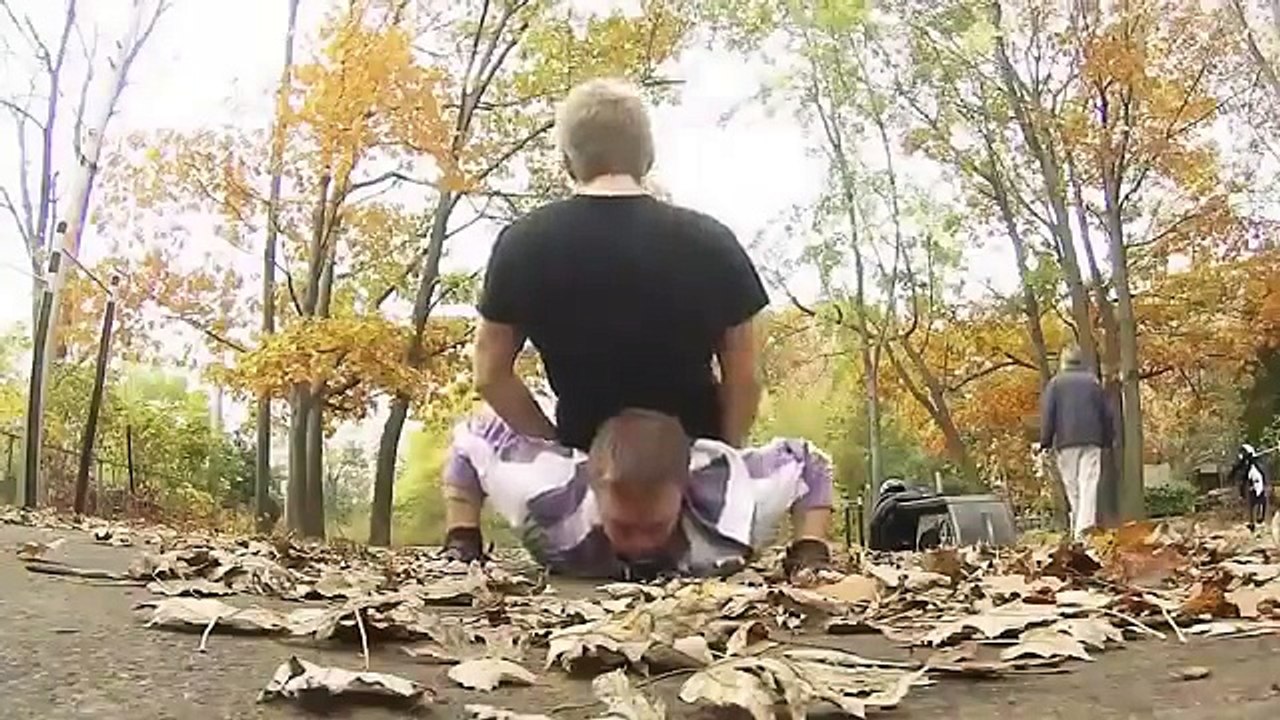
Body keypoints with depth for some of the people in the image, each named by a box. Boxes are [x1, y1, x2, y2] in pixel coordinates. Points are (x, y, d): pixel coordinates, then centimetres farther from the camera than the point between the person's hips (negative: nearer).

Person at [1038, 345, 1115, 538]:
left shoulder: (1056, 382, 5)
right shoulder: (1093, 382, 12)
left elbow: (1047, 412, -1)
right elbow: (1107, 413, 13)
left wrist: (1045, 441, 2)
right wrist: (1107, 440, 20)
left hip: (1066, 442, -1)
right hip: (1091, 441, 1)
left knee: (1072, 487, 6)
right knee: (1089, 485, -6)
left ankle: (1078, 527, 8)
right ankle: (1085, 527, -17)